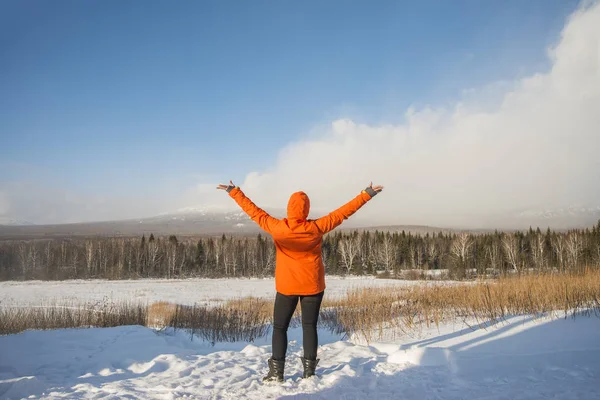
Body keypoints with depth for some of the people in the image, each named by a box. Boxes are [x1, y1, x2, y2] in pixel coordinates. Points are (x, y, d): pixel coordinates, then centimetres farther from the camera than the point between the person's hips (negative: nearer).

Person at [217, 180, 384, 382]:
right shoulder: (316, 228, -12)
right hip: (312, 286, 1)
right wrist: (367, 194, -1)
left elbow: (254, 212, -2)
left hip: (286, 286, 0)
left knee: (279, 327, 10)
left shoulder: (276, 227, -12)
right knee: (309, 326, 10)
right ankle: (309, 370, 12)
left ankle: (276, 372, 8)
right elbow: (342, 213, -8)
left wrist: (234, 191, 10)